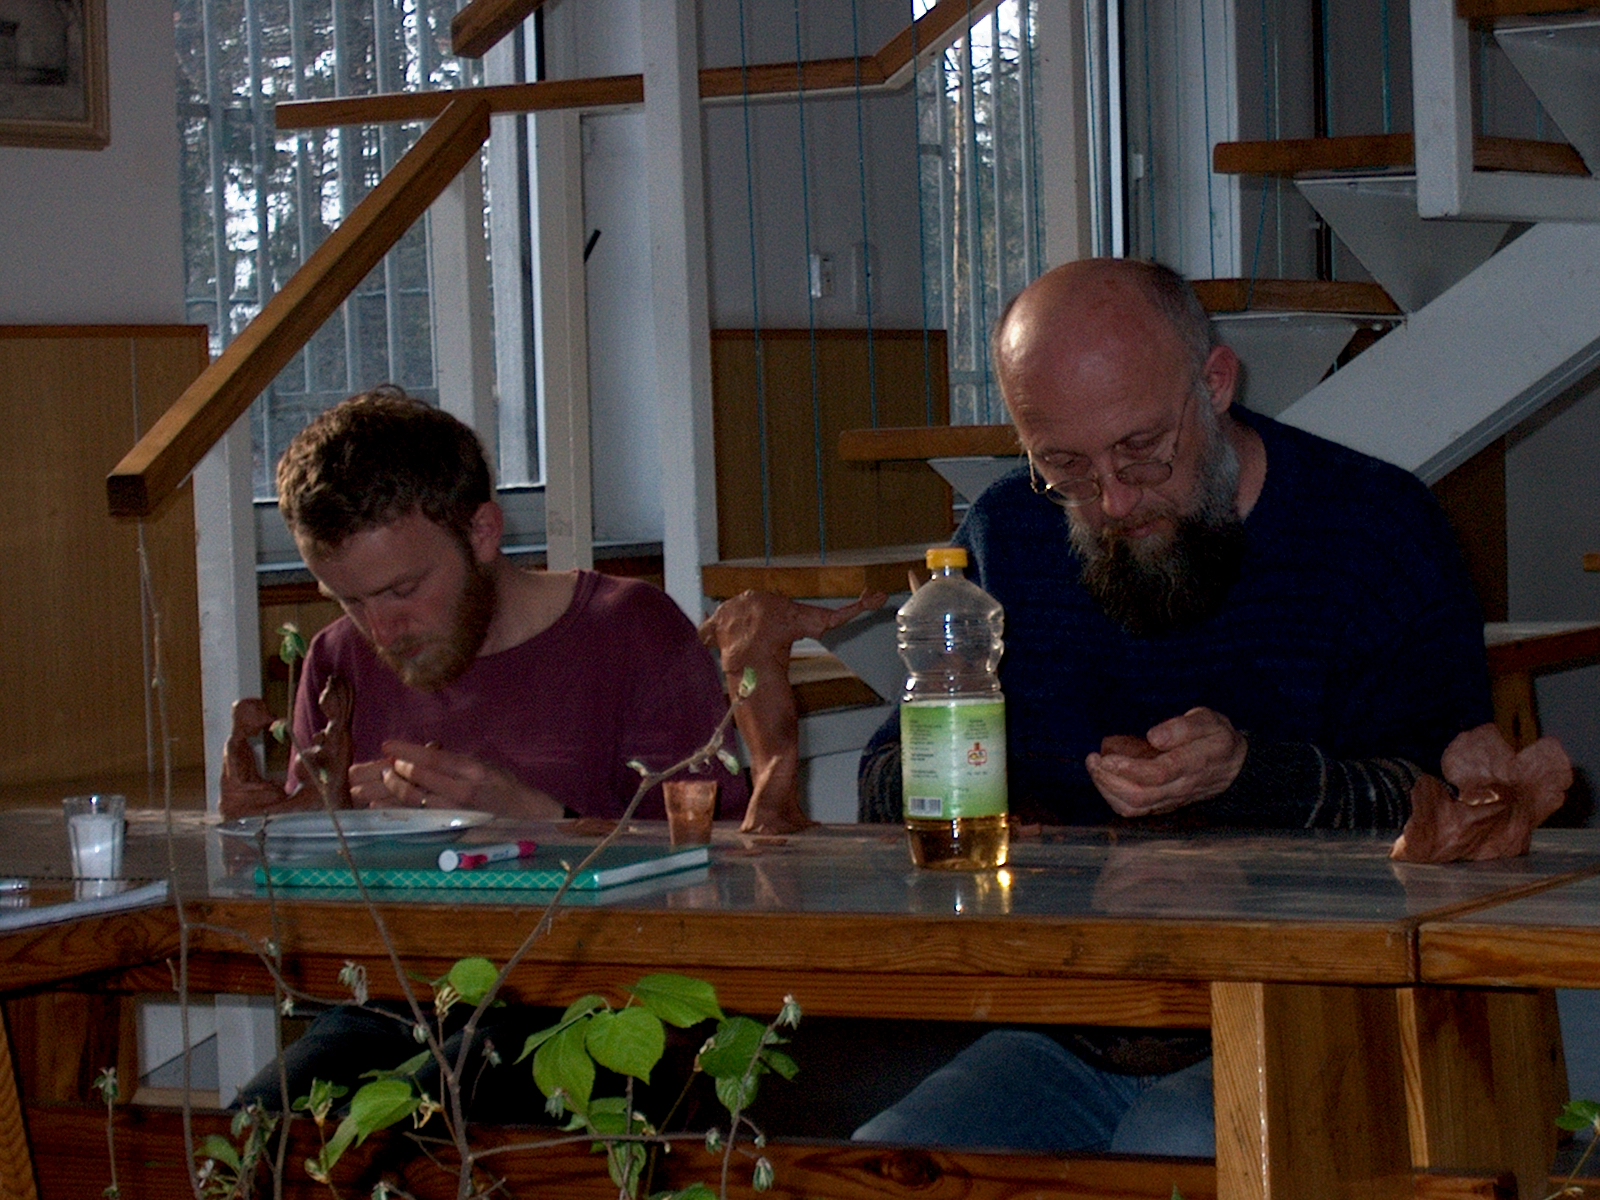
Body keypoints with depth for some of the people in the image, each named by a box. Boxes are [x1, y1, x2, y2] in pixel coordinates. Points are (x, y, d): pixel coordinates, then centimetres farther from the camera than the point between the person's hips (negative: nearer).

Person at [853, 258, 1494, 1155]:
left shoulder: (1378, 530, -2)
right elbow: (888, 774, 16)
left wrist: (1248, 774, -27)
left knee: (1174, 1155, -35)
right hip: (1067, 1040, 4)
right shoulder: (1004, 537, 11)